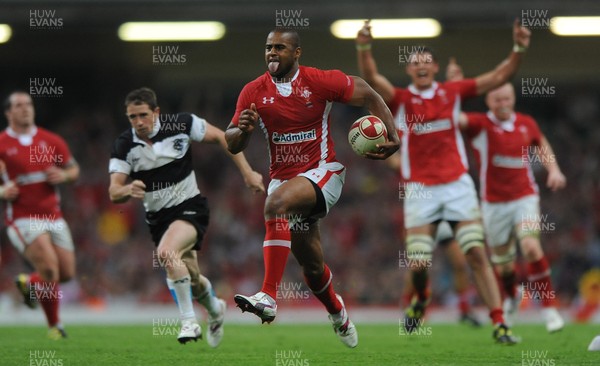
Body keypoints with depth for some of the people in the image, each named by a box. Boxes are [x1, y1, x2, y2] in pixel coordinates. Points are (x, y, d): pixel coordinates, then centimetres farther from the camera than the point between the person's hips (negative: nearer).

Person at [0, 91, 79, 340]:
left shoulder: (52, 141, 7)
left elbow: (74, 169, 16)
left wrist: (63, 175, -5)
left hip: (53, 216, 5)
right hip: (22, 219, -5)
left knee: (67, 273, 1)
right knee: (49, 268, -21)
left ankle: (29, 284, 33)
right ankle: (54, 326, -1)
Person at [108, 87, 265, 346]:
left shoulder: (181, 125, -16)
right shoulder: (124, 145, -11)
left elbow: (220, 137, -3)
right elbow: (114, 194, -15)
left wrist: (247, 172, -5)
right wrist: (128, 190, -39)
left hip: (190, 208, -4)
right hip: (157, 217, 4)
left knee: (166, 252, -32)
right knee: (192, 279, 15)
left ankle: (189, 322, -20)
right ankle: (214, 309, 50)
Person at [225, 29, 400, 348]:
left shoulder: (320, 81, -9)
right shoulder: (253, 92, -1)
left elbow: (370, 96, 0)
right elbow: (232, 145, 1)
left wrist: (392, 138, -12)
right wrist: (243, 130, -22)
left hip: (322, 172, -5)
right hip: (283, 178, 5)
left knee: (276, 202, -35)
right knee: (311, 264, 14)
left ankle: (268, 297, -41)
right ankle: (338, 313, 47)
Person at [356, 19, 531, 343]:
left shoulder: (453, 92, 5)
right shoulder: (399, 99, -1)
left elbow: (498, 77, 5)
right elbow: (371, 78, -19)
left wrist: (519, 49, -10)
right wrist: (364, 48, -36)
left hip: (458, 185, 1)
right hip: (420, 191, -1)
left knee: (477, 254, -7)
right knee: (418, 263, -4)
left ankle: (499, 324, -7)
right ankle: (420, 300, 30)